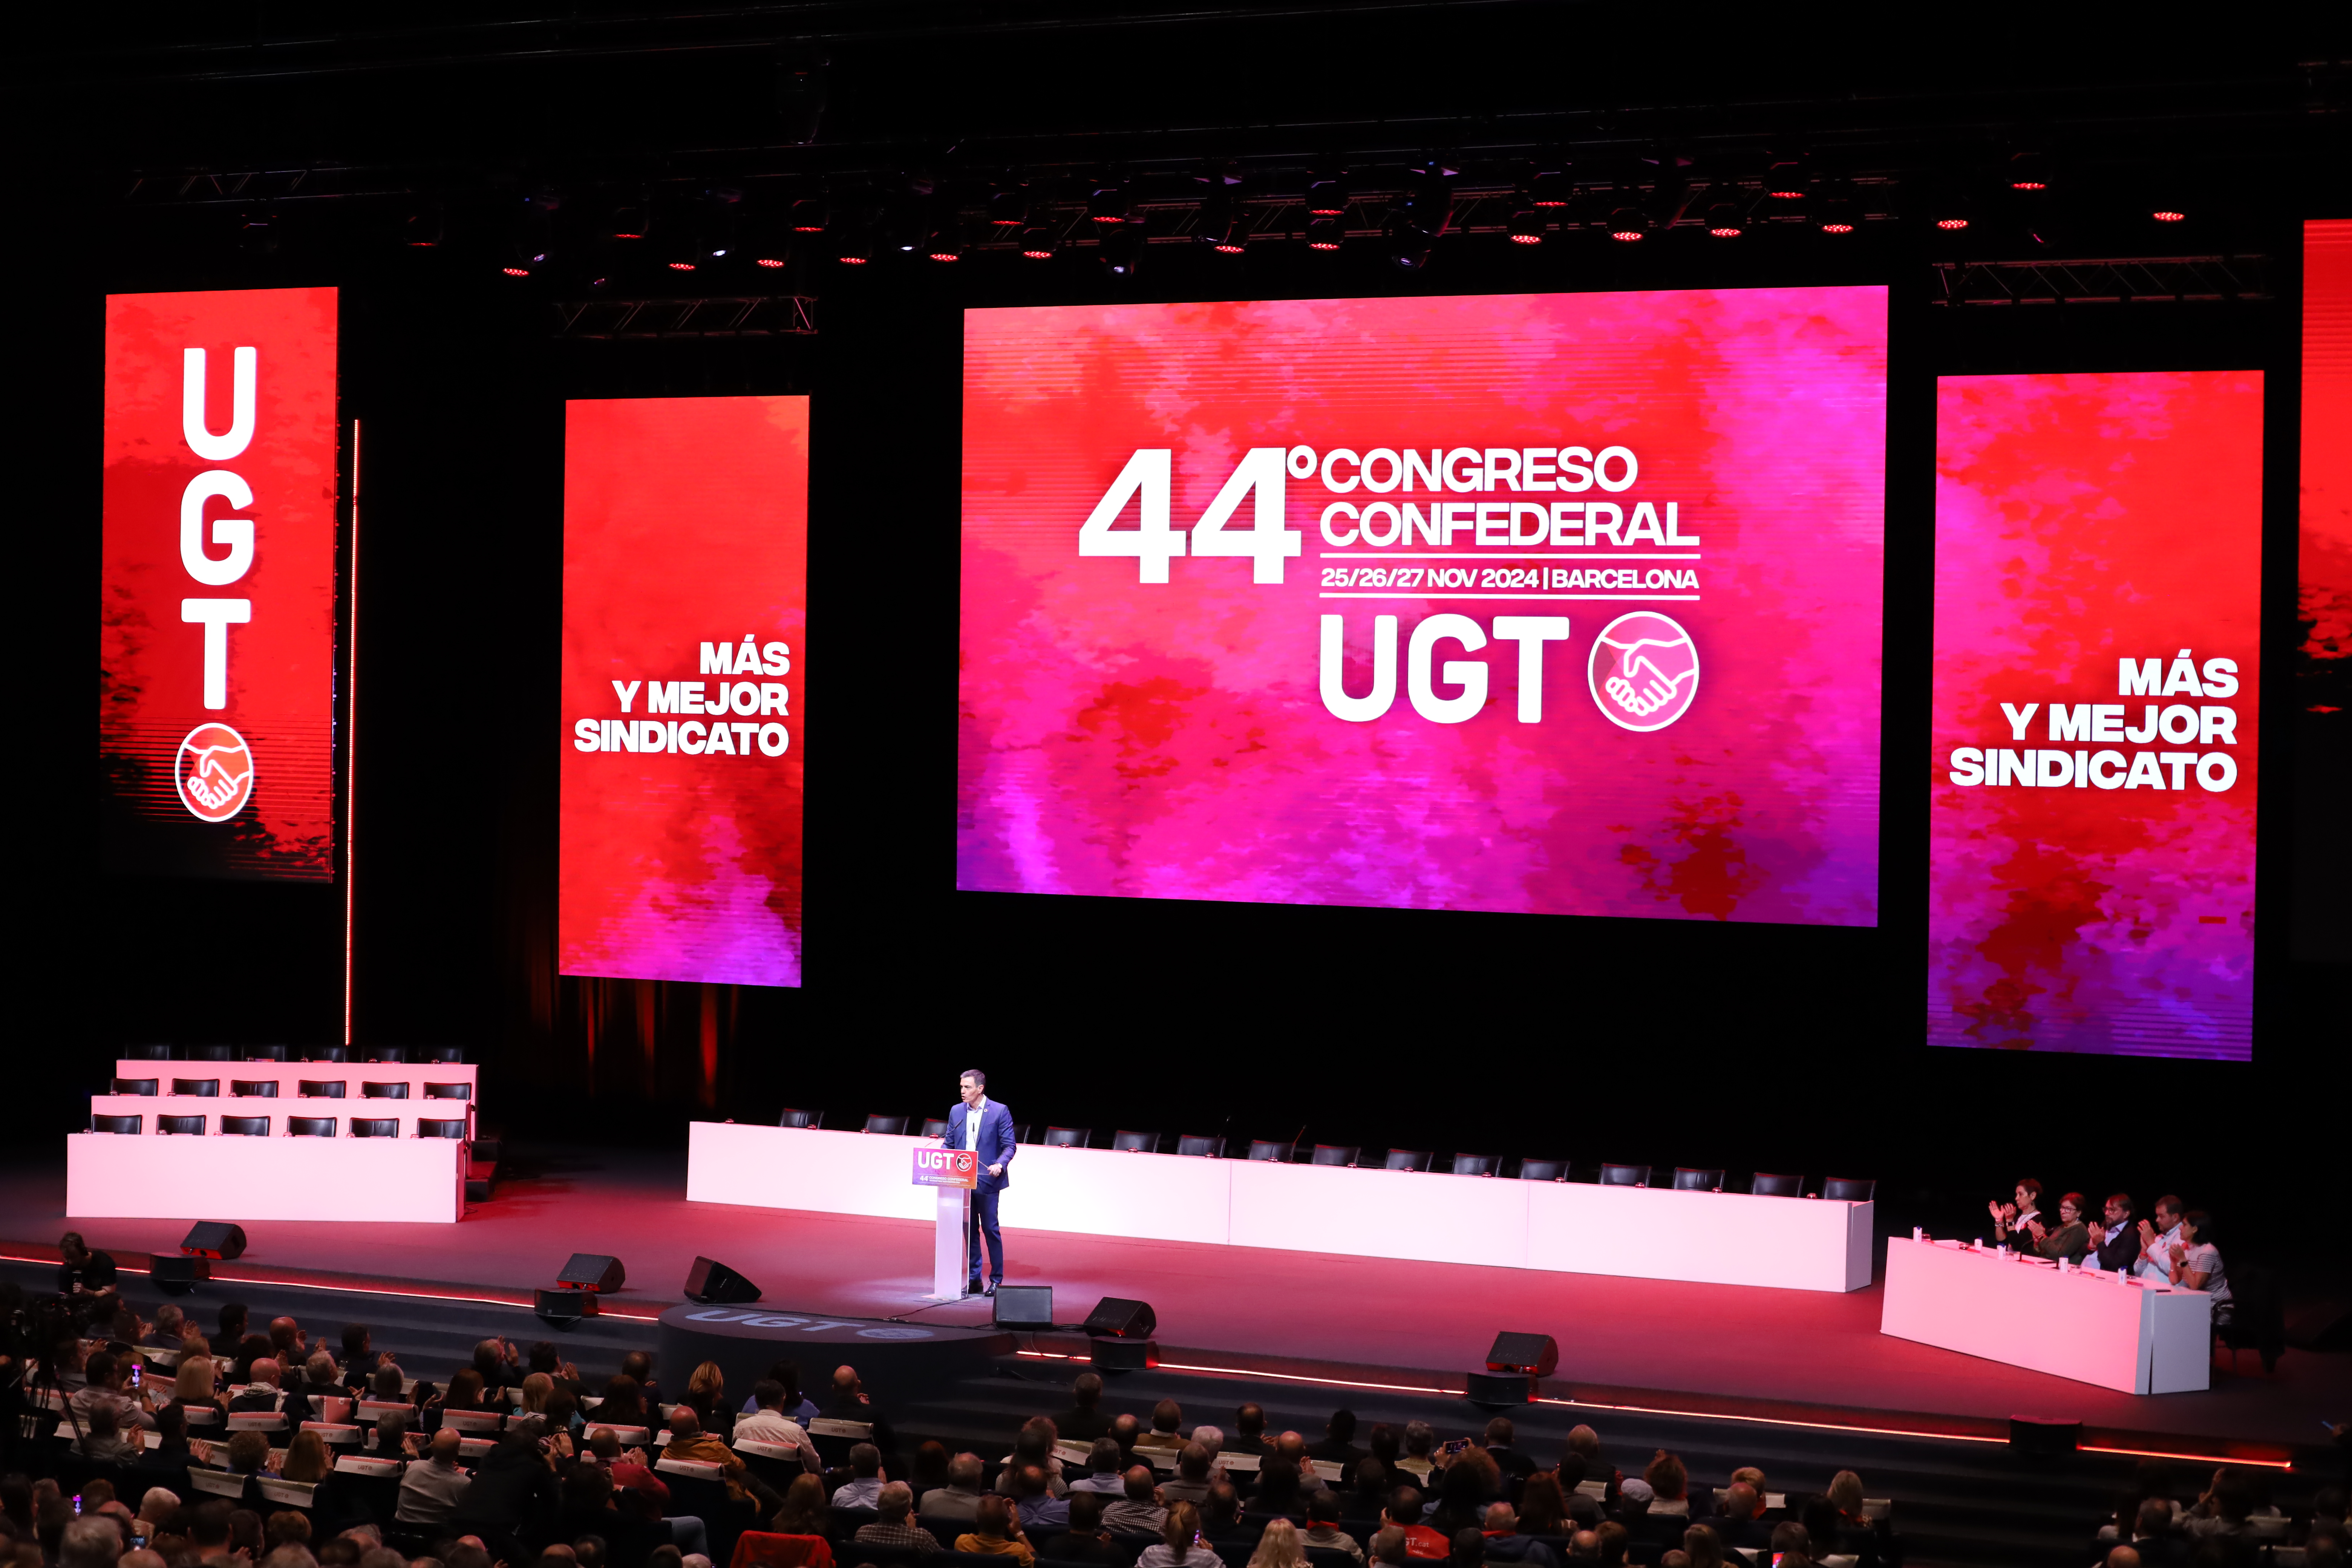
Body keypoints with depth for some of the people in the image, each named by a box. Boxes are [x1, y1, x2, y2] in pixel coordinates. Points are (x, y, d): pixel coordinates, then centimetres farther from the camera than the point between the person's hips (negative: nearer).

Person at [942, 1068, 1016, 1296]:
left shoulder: (1000, 1112, -5)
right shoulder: (956, 1111, 8)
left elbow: (1009, 1146, -5)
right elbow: (949, 1143, 12)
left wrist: (1000, 1165, -23)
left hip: (987, 1181, -5)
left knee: (990, 1229, -1)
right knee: (969, 1230, 9)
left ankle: (996, 1280, 8)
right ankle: (974, 1280, 16)